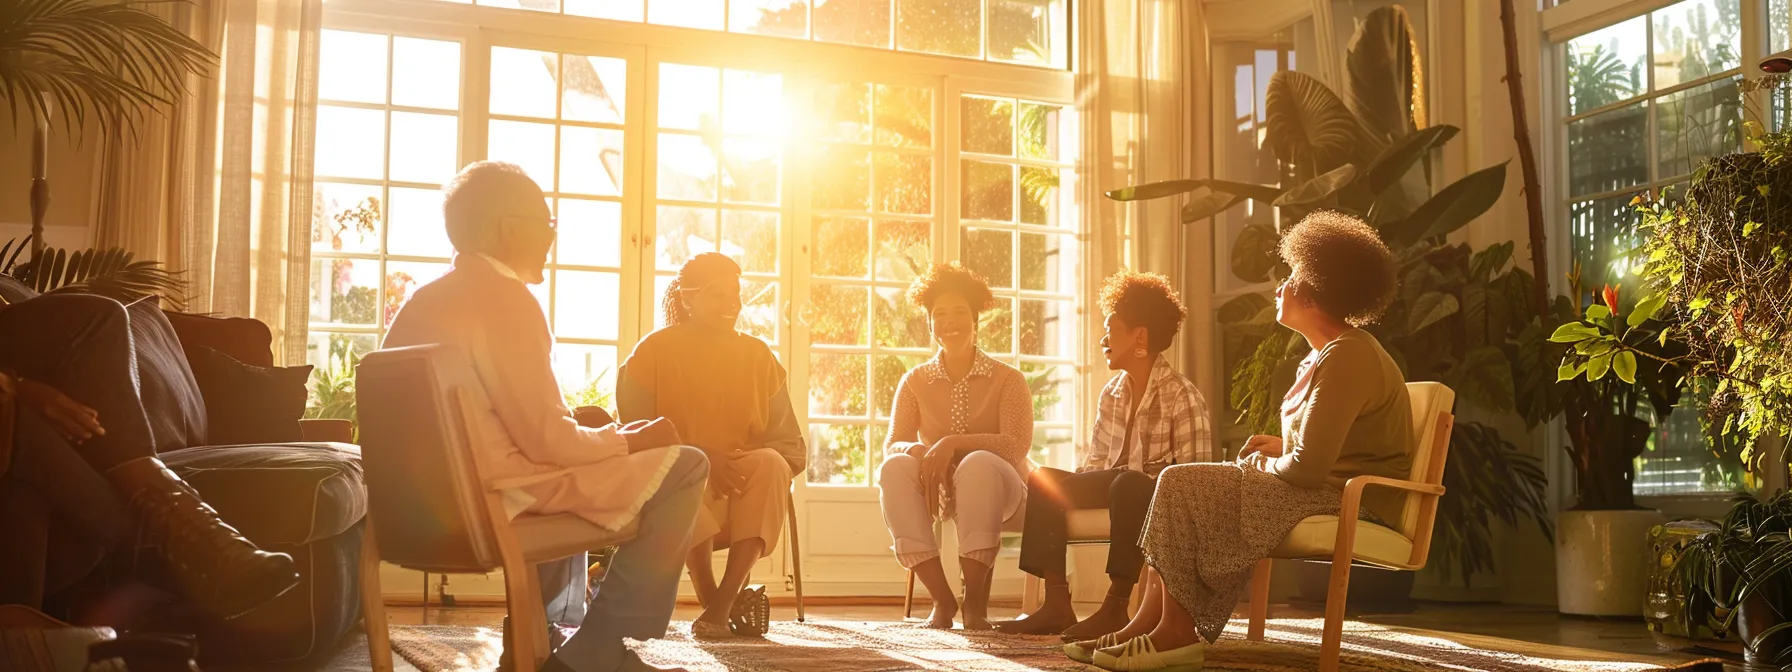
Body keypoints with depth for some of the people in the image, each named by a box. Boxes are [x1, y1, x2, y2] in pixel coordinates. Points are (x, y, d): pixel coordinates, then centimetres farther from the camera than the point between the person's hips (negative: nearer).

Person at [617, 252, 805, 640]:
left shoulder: (757, 355, 6)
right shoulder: (653, 351, 0)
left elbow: (792, 448, 2)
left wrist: (747, 463, -20)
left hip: (743, 497, 2)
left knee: (771, 464, -30)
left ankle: (722, 604, -34)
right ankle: (711, 598, -29)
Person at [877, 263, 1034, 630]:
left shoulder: (1007, 379, 0)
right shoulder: (915, 381, 8)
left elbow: (1017, 446, -14)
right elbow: (891, 444, -1)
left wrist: (953, 443, -28)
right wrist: (918, 451, -26)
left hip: (998, 490, -3)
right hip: (940, 491, 3)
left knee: (978, 464, -37)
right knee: (894, 469, -29)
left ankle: (975, 599, -32)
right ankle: (942, 599, -29)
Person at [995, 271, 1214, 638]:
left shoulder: (1182, 396, -11)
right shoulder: (1111, 393, 11)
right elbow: (1096, 461, 13)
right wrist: (1074, 489, -5)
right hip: (1114, 488, 8)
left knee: (1128, 484, -39)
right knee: (1044, 480, -7)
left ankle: (1116, 607, -32)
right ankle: (1057, 604, -15)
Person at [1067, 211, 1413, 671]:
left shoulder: (1346, 359, -19)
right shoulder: (1331, 352, 15)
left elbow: (1307, 468, -24)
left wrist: (1264, 466, -4)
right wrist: (1277, 448, 5)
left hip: (1345, 501, -11)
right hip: (1328, 488, 11)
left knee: (1182, 486, -14)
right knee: (1185, 487, 5)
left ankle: (1177, 632, -7)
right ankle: (1153, 624, -2)